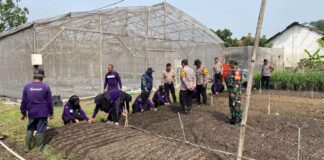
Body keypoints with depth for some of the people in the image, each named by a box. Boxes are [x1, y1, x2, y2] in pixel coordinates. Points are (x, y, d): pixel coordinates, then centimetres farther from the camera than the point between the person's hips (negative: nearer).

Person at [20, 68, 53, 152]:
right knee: (40, 130, 6)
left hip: (31, 113, 2)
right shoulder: (46, 87, -7)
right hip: (43, 113, -2)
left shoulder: (27, 86, -1)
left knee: (30, 129, 17)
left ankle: (27, 147, 23)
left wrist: (23, 112, 14)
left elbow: (24, 101, 3)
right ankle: (39, 148, 15)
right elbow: (49, 102, -3)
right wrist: (51, 113, 7)